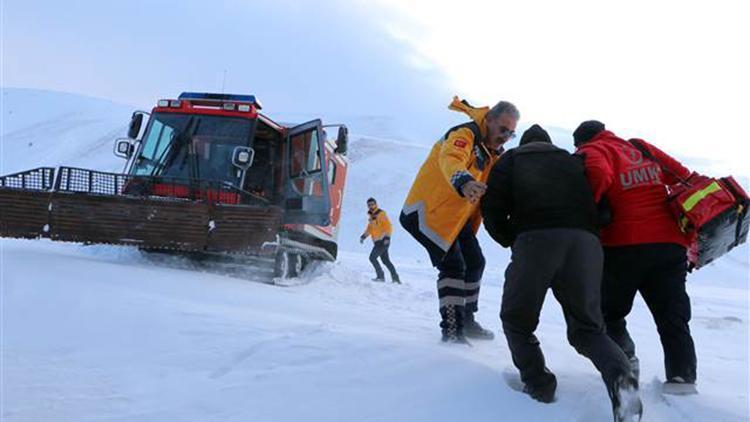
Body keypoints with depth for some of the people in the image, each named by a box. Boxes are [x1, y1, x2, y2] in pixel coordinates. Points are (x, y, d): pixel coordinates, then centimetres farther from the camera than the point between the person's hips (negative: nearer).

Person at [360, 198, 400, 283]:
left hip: (383, 241, -9)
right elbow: (369, 228, 23)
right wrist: (363, 236, 9)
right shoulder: (372, 216, 15)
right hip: (378, 242, 9)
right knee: (386, 260, 11)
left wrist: (387, 237, -27)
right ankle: (395, 278, 14)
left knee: (372, 257, -11)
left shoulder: (381, 214, -10)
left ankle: (380, 276, -6)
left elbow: (388, 226, -16)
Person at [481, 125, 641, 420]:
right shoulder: (573, 162, 33)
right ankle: (619, 375, -13)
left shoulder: (510, 160, 23)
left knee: (516, 319, 18)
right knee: (587, 327, 13)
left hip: (536, 239, -3)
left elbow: (492, 210, 10)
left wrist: (513, 241, 24)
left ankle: (537, 383, 6)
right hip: (586, 242, 3)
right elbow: (602, 206, 25)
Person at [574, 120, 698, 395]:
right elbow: (683, 177, 19)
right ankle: (682, 377, -4)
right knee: (672, 317, 7)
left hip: (624, 247, -4)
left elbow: (599, 176, -19)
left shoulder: (591, 152, 5)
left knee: (608, 310, 17)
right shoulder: (643, 148, 22)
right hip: (671, 244, 5)